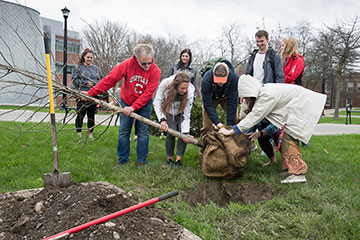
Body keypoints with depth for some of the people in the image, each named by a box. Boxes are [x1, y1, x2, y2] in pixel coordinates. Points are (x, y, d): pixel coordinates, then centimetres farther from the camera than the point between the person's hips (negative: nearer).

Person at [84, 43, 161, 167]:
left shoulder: (155, 71, -22)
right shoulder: (127, 65, -22)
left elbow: (148, 93, -23)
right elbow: (110, 79, -18)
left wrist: (133, 107, -28)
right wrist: (91, 93, -20)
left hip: (144, 104, 0)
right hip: (126, 102, 1)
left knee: (143, 132, 2)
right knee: (123, 132, 3)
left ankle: (141, 160, 14)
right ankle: (122, 159, 13)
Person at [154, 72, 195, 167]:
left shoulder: (190, 91, -32)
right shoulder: (165, 84, -35)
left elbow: (186, 114, -27)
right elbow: (157, 103, -25)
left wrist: (185, 132, -32)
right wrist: (162, 119, -35)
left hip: (181, 111, 1)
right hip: (168, 111, -1)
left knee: (183, 132, -19)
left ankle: (178, 160, -7)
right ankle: (169, 159, 1)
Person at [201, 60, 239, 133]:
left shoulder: (235, 78, -36)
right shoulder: (206, 79, -38)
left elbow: (232, 103, -29)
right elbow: (208, 104, -32)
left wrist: (229, 124, -30)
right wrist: (217, 122, -41)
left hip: (226, 97, 1)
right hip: (211, 98, -1)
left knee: (235, 120, -12)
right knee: (207, 125, -9)